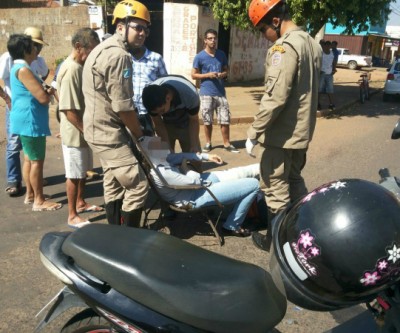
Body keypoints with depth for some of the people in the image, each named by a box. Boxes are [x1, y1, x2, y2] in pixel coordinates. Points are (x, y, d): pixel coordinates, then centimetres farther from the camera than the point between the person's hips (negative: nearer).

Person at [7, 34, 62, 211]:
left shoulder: (18, 68, 14)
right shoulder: (23, 69, -19)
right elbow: (43, 98, -23)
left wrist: (45, 89, 0)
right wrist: (50, 91, -3)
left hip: (27, 120, 11)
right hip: (30, 120, -11)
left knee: (29, 158, 16)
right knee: (37, 161, -4)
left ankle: (30, 194, 26)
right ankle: (39, 201, 4)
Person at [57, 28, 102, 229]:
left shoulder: (81, 66, 8)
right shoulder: (71, 70, -23)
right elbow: (68, 109, -25)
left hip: (85, 130, 9)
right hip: (75, 133, -9)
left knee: (83, 171, 20)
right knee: (74, 174, 2)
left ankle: (80, 203, 37)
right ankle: (72, 216, 14)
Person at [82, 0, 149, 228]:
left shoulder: (107, 49, 14)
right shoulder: (118, 55, -20)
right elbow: (123, 106, -22)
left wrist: (134, 131, 14)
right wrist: (140, 135, -7)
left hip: (102, 129, 11)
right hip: (109, 132, -11)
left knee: (114, 184, 19)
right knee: (138, 186, -6)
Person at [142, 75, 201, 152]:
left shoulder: (189, 93, -38)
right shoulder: (153, 103, -32)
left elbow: (194, 121, -22)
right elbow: (158, 124, -16)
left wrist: (194, 146, -29)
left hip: (186, 124, -1)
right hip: (166, 124, 1)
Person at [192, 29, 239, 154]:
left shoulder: (221, 54, 7)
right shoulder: (199, 57, -4)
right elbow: (194, 75, -1)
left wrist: (223, 74, -7)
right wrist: (208, 75, -15)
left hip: (220, 92, 3)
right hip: (206, 93, -3)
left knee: (225, 119, 2)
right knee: (207, 121, 5)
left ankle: (227, 144, 14)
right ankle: (208, 143, 22)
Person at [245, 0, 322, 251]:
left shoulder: (284, 47, -19)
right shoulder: (313, 44, 10)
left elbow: (275, 97, -25)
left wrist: (254, 132, -20)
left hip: (283, 133, -9)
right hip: (303, 131, 9)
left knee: (276, 188, 4)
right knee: (294, 181, 22)